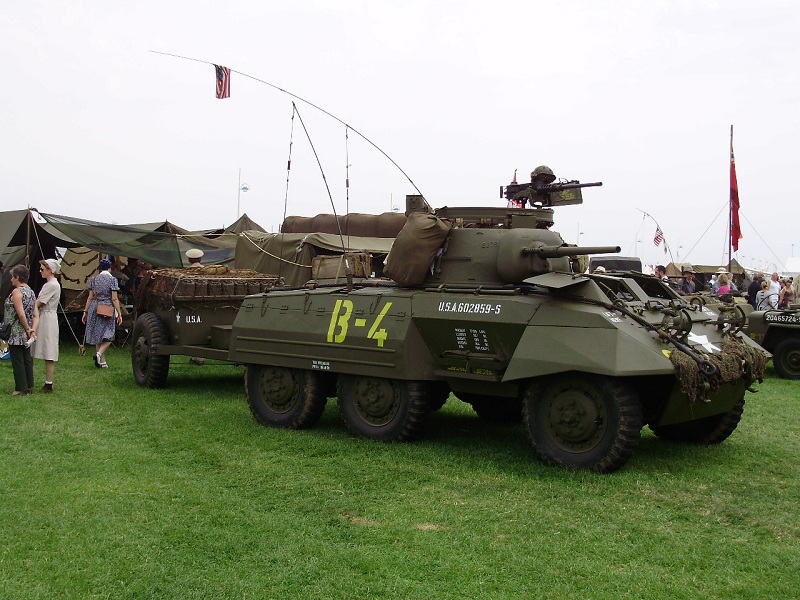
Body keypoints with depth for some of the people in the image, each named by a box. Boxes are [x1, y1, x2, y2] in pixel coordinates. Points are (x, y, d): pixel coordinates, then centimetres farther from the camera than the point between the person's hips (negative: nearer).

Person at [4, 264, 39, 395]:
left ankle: (21, 389, 2)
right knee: (27, 359, 13)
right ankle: (29, 386, 18)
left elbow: (21, 314, -22)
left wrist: (28, 329, -12)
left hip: (16, 333, -8)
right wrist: (33, 330, -6)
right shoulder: (31, 292, 10)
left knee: (17, 361, -1)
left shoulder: (16, 292, -14)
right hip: (26, 335, 8)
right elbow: (36, 315, 3)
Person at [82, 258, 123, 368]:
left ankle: (102, 361, 13)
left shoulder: (93, 279, 7)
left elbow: (90, 297, 7)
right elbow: (114, 299, -9)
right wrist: (119, 313, -6)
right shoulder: (112, 279, -5)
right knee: (108, 335, 3)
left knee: (97, 334, 10)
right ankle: (99, 353, -21)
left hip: (95, 309, 4)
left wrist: (85, 311, 13)